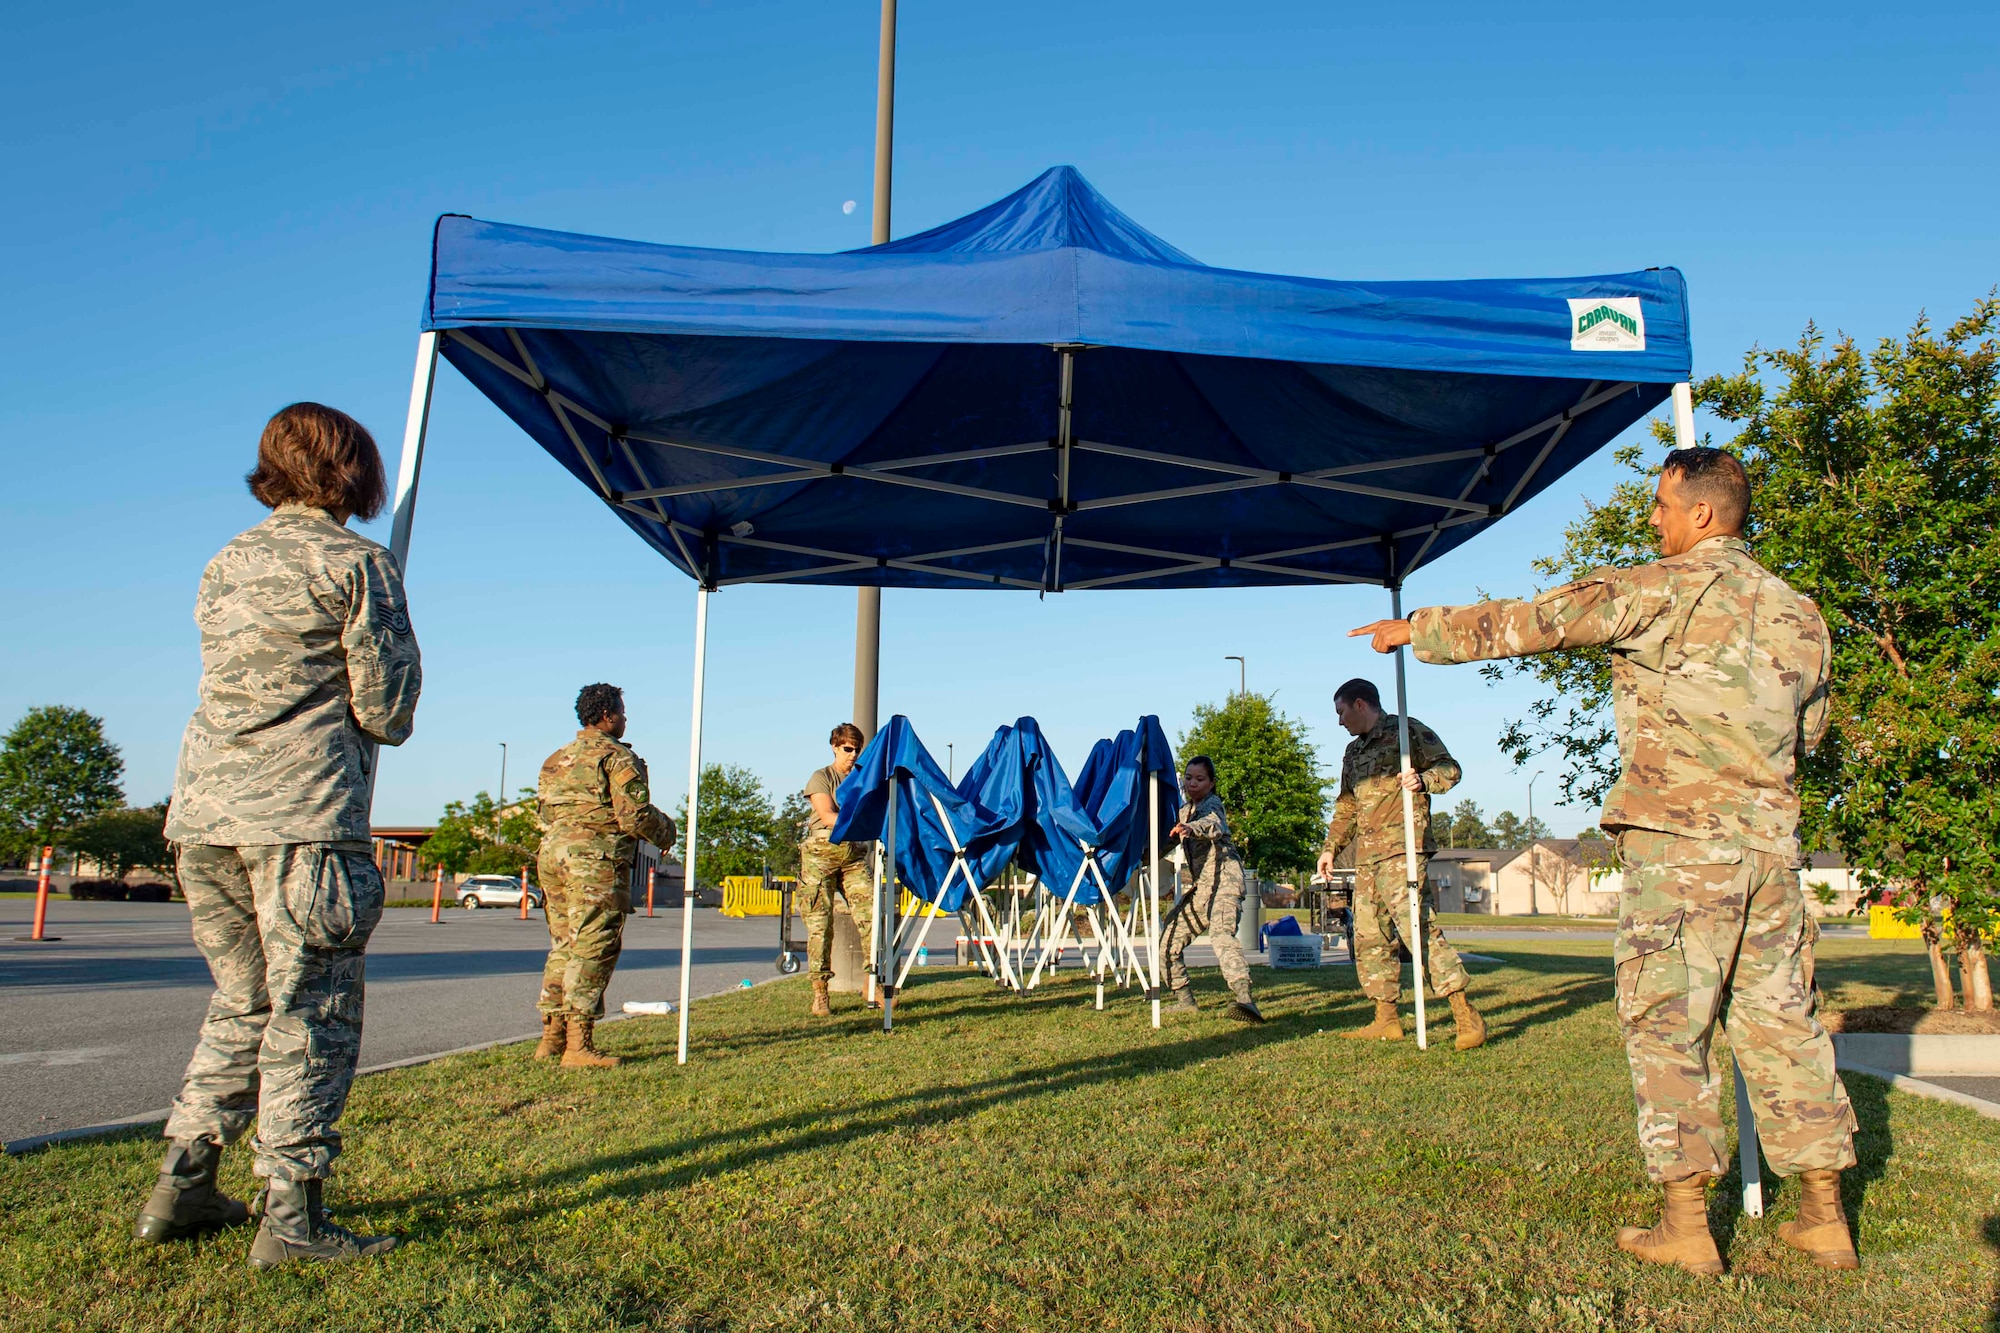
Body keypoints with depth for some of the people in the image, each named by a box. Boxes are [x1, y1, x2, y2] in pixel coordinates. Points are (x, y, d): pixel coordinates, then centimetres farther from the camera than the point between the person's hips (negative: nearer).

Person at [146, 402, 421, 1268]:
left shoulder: (224, 568, 19)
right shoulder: (358, 564, -3)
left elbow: (244, 689, 17)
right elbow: (387, 711, -5)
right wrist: (372, 715, 16)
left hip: (203, 811, 7)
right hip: (303, 813, -7)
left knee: (242, 1003, 18)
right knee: (312, 1012, -1)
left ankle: (182, 1184, 20)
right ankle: (291, 1216, 0)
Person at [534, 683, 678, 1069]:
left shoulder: (554, 760, 19)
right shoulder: (617, 757, -6)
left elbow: (542, 812, 18)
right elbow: (635, 815, -12)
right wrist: (665, 831, 5)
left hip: (552, 853, 8)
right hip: (597, 861, -8)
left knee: (563, 947, 15)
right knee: (593, 949, -5)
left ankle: (552, 1037, 18)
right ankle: (579, 1046, -6)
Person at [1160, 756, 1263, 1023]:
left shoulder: (1212, 803, -4)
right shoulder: (1184, 812, 20)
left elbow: (1214, 825, -28)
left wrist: (1192, 828, -48)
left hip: (1223, 879, -9)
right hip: (1200, 886, 9)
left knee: (1221, 933, -31)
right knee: (1169, 940, 8)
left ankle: (1245, 1000, -46)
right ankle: (1185, 1001, 20)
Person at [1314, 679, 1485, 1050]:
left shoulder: (1406, 731, 1)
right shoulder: (1353, 752, 24)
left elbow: (1449, 768, -4)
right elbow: (1346, 807, 30)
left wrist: (1423, 779, -23)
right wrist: (1330, 848, 24)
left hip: (1401, 848, -9)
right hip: (1366, 856, 9)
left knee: (1417, 926, -18)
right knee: (1369, 936, 7)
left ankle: (1466, 1015, -15)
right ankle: (1387, 1019, 14)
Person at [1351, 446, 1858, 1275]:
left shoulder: (1665, 588, -7)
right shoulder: (1798, 612, 14)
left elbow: (1526, 623, -4)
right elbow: (1808, 732, 22)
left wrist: (1419, 628, 6)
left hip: (1679, 834, -7)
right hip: (1771, 835, 7)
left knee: (1665, 1020, -2)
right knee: (1781, 1018, 12)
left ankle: (1686, 1225, 1)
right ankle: (1824, 1218, 18)